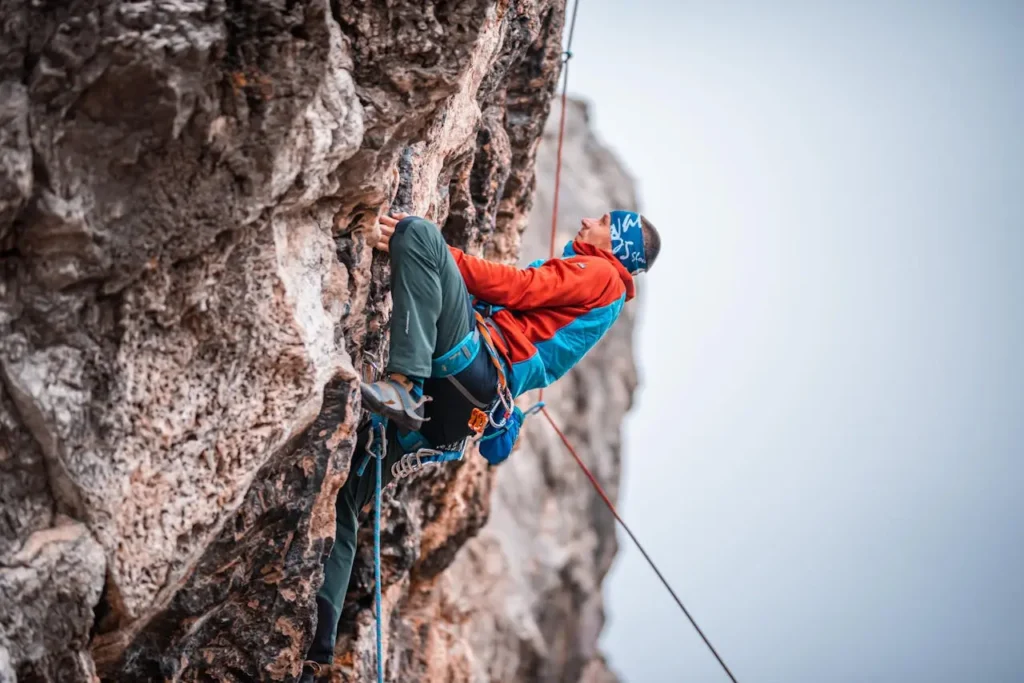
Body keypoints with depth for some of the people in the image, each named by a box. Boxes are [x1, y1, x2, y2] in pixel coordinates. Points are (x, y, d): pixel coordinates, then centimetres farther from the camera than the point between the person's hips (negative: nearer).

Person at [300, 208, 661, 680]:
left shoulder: (601, 274, 10)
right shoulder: (575, 281, 37)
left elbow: (513, 287, -4)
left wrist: (427, 252, -10)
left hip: (483, 370, -9)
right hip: (456, 405, 9)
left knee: (416, 233, -22)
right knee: (339, 498, 7)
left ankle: (403, 384, -37)